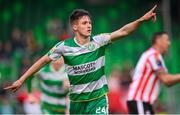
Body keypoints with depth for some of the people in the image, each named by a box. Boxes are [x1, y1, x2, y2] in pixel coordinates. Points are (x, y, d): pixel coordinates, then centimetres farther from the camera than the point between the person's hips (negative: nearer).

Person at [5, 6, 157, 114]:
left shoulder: (99, 41, -10)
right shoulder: (64, 46, -9)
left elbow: (123, 31, -20)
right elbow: (43, 61, -3)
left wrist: (142, 19, -35)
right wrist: (21, 80, -4)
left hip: (98, 98, -1)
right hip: (77, 99, 1)